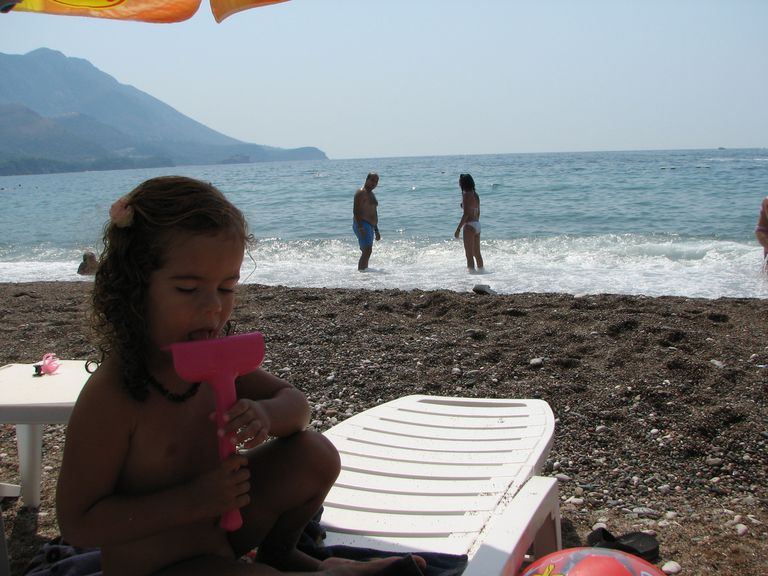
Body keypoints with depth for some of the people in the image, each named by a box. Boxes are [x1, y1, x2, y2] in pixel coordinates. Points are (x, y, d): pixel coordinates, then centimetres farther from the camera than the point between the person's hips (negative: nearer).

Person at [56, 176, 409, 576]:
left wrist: (266, 414, -23)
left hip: (220, 528, 7)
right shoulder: (110, 397, -28)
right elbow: (77, 525, -25)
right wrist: (192, 501, -33)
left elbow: (294, 403, 2)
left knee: (315, 456, -1)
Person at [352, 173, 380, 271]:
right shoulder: (361, 193, -8)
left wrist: (376, 230, 25)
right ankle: (360, 271, -23)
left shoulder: (372, 194, 22)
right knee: (367, 250, -19)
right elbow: (356, 210, -17)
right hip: (362, 225, -10)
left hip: (370, 226, 10)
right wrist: (360, 227, -25)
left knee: (366, 252, 10)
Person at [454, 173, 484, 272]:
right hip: (477, 224, 9)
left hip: (469, 226, -9)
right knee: (477, 253, 18)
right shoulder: (475, 195, 11)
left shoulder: (466, 195, -14)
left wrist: (458, 229, -18)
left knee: (469, 254, -4)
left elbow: (466, 214, -20)